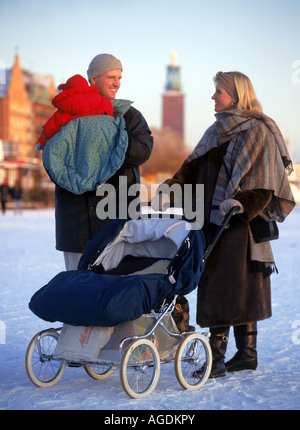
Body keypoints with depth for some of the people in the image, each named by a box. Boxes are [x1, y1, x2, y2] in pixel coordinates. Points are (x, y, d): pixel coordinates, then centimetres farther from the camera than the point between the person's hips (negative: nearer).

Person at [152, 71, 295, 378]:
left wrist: (242, 201, -28)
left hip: (240, 222, -8)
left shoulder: (257, 131, -5)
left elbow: (264, 180, -13)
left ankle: (216, 358, -8)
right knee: (241, 291, 9)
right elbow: (194, 167, 17)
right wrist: (169, 191, 5)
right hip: (216, 220, 8)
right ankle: (247, 354, 15)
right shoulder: (219, 130, 19)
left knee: (225, 287, -10)